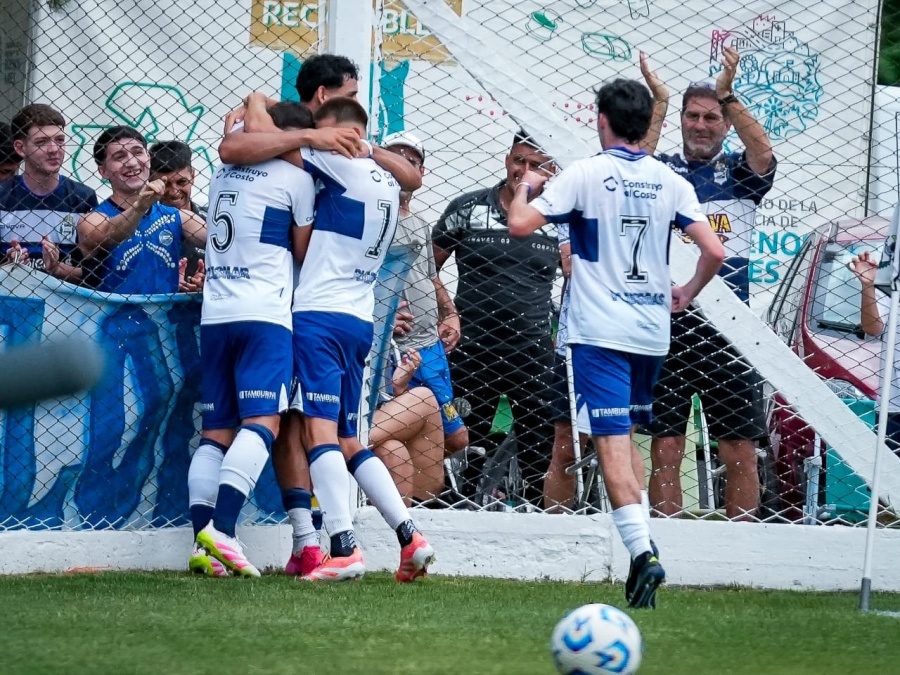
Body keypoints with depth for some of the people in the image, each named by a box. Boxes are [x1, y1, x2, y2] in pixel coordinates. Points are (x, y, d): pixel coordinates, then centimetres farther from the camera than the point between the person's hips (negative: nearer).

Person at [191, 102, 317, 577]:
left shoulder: (224, 172, 17)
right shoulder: (295, 178, 1)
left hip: (215, 314, 6)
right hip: (265, 315, -6)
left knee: (217, 432, 4)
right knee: (262, 421, -14)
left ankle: (202, 542, -7)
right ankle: (221, 528, -31)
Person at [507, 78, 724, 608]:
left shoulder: (586, 175, -6)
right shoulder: (669, 182, 5)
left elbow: (520, 224, -11)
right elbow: (714, 251, -1)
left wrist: (525, 187, 11)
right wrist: (686, 295, 18)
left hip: (600, 331, -5)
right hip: (652, 331, 5)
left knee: (612, 443, -10)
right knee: (627, 435, 22)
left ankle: (642, 550, -24)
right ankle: (643, 537, 13)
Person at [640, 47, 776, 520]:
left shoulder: (738, 174, 10)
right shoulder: (662, 172, 10)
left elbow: (763, 155, -11)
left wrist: (727, 94, -18)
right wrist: (659, 101, -12)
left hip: (728, 330, 0)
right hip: (666, 326, 0)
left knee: (740, 450, 2)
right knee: (665, 448, 2)